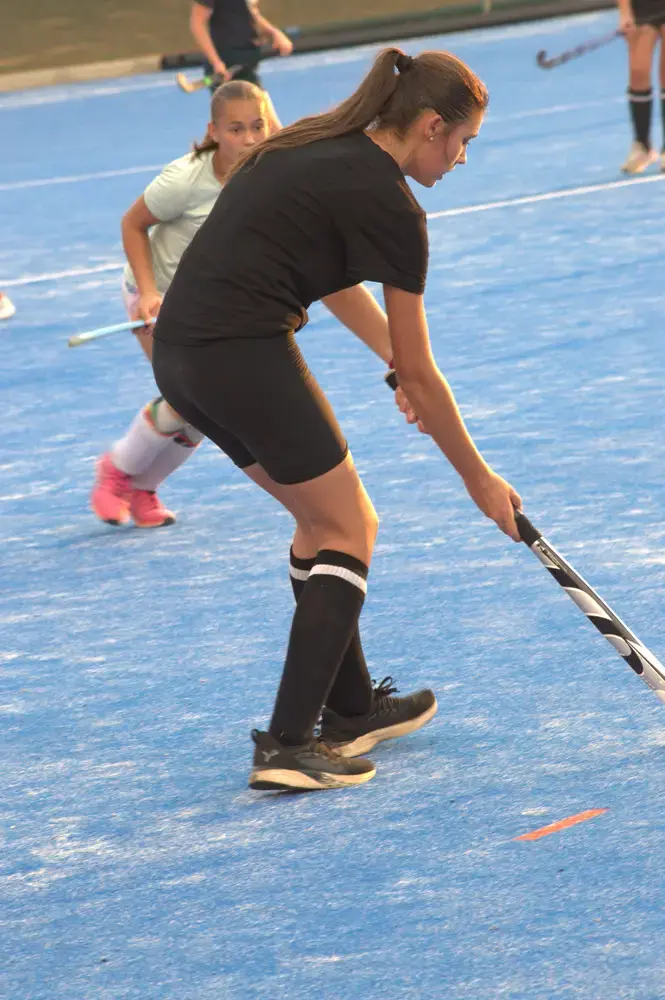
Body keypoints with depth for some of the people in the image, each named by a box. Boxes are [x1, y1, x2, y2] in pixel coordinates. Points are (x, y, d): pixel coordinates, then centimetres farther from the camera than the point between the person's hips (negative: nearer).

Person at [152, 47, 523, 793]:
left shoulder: (316, 147, 16)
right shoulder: (389, 205, -8)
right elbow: (421, 375, -2)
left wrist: (398, 363, 32)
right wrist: (479, 480, 8)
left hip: (180, 352, 9)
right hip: (244, 356, -9)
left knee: (323, 517, 22)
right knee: (348, 531, 4)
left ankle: (350, 709, 31)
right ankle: (288, 745, -3)